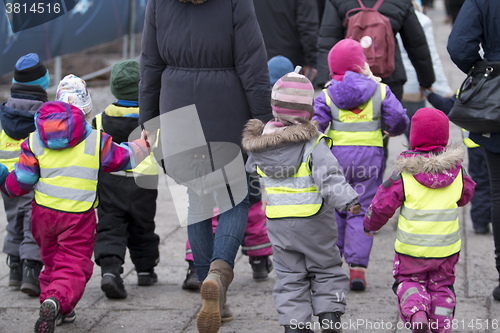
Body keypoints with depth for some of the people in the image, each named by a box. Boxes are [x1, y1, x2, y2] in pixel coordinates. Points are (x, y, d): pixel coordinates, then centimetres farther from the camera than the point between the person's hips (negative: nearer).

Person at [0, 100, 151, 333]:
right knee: (74, 266, -3)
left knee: (52, 260, 23)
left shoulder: (34, 142, 1)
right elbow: (124, 158, 13)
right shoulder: (96, 141, -1)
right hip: (79, 217, -2)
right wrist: (144, 144, 32)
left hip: (44, 213, 3)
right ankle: (56, 301, -29)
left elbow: (20, 184, -1)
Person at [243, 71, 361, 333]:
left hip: (278, 222, 3)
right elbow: (329, 177, -25)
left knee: (290, 276, 11)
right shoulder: (313, 144, -15)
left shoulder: (260, 146, -1)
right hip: (313, 222, -3)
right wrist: (348, 201, -30)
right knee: (327, 270, 12)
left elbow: (251, 169, 18)